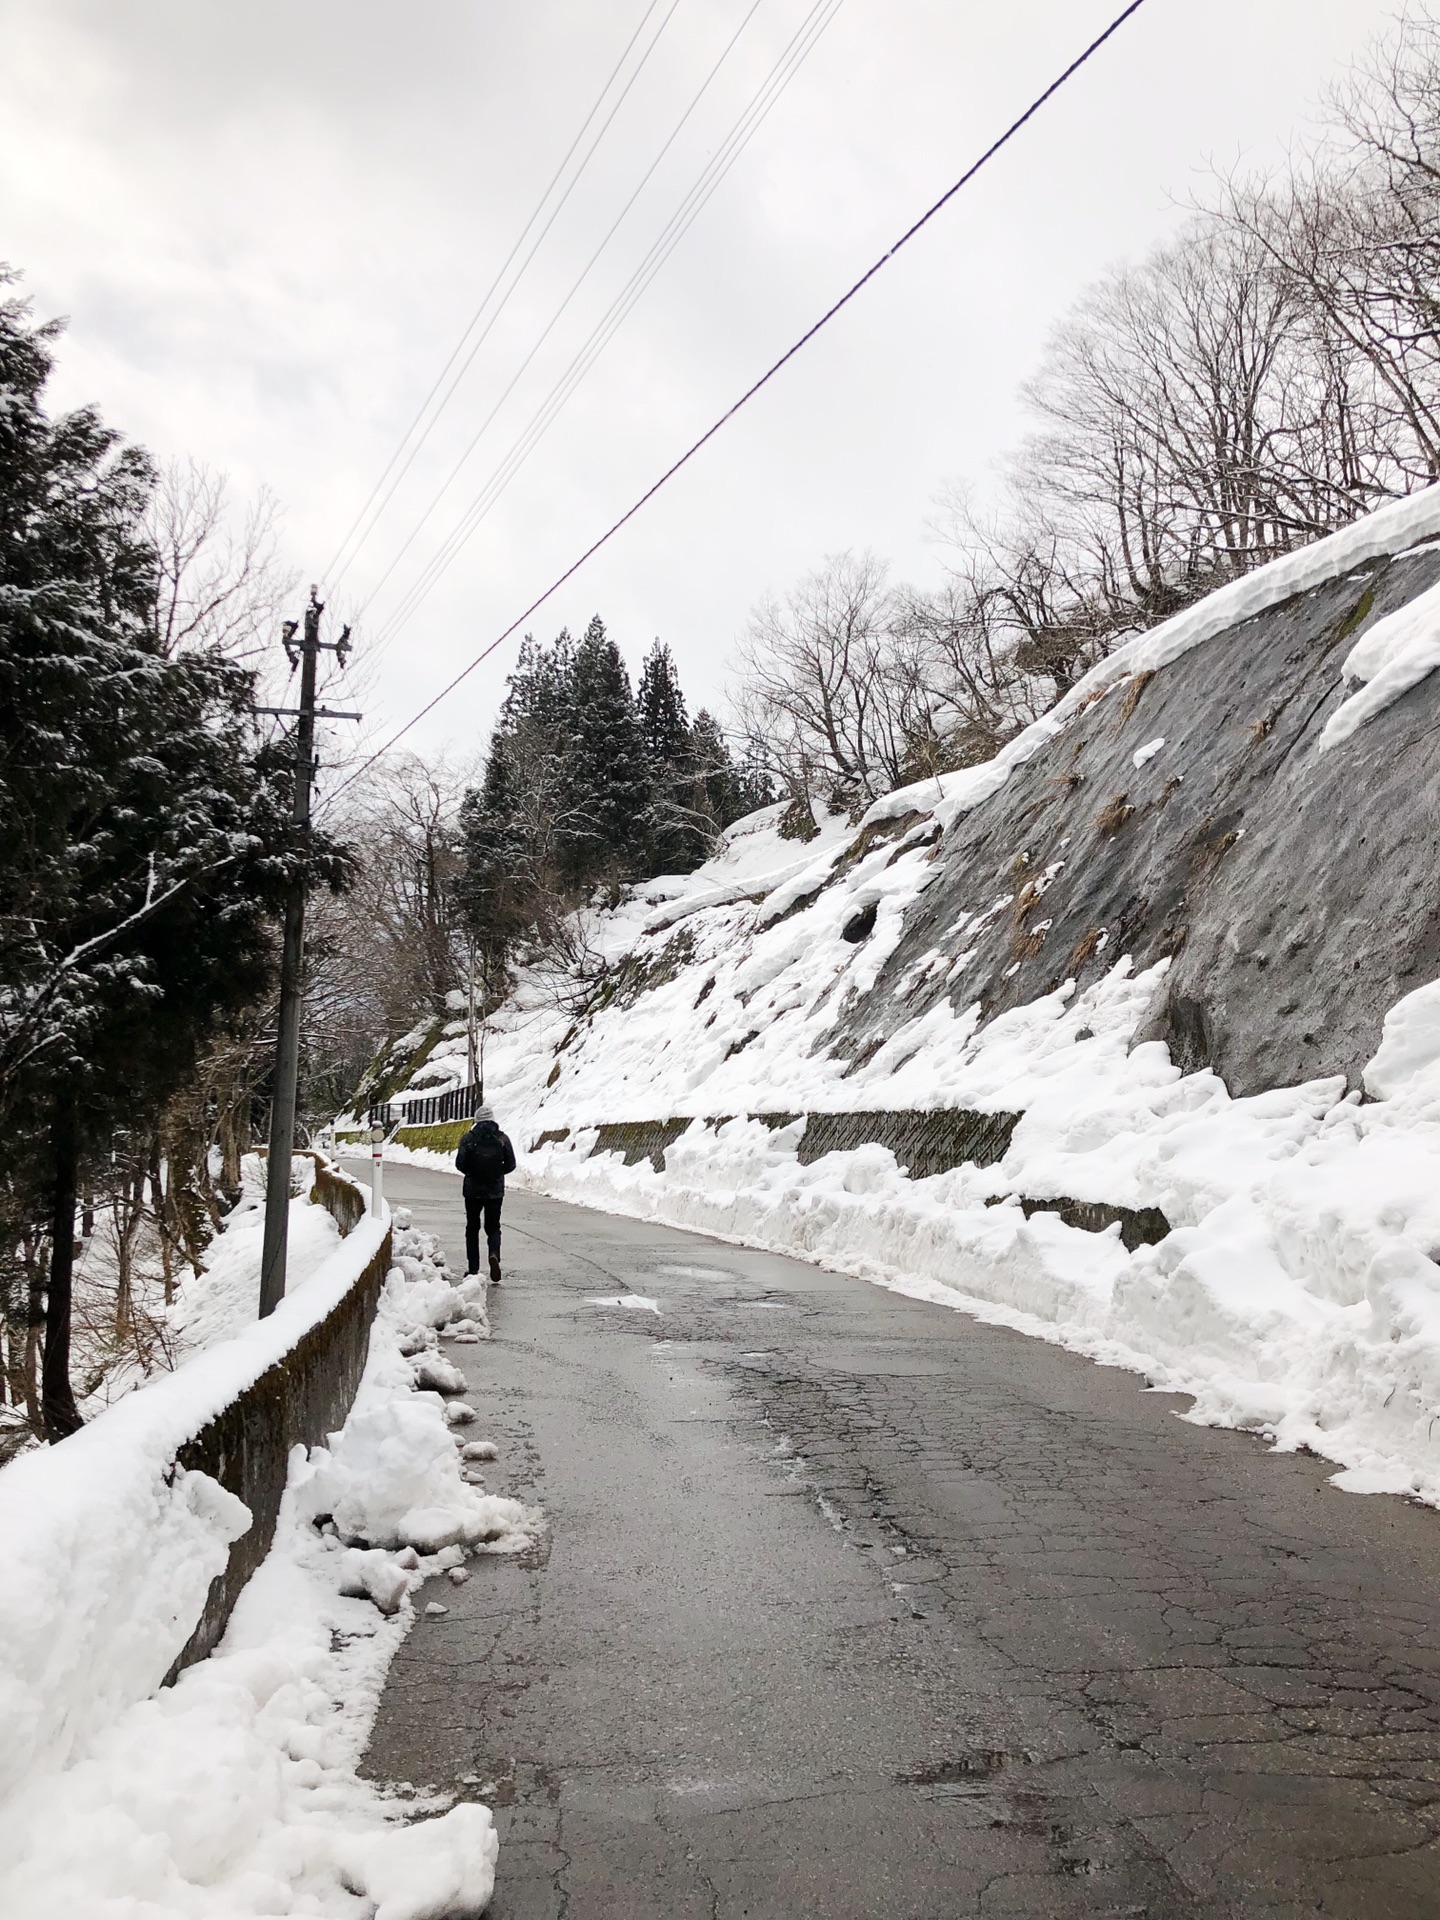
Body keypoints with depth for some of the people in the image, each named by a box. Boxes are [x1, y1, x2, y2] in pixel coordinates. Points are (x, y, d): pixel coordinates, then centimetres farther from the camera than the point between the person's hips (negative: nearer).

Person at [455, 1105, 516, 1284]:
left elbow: (460, 1163, -9)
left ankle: (472, 1270, 10)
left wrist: (472, 1173, 10)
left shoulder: (469, 1138, -5)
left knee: (472, 1228, 13)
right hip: (495, 1190, 1)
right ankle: (494, 1254, -18)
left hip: (473, 1190, -1)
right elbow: (510, 1165, -2)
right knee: (493, 1227, 12)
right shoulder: (502, 1138, -1)